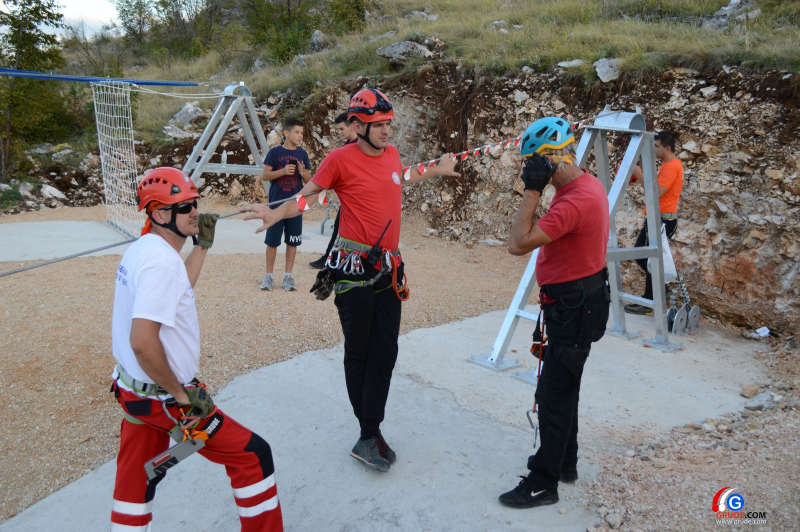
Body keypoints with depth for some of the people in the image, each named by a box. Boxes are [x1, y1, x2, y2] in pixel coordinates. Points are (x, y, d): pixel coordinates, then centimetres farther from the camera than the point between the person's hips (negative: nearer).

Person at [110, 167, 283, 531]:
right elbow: (143, 341, -32)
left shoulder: (140, 250, 4)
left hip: (131, 389, 10)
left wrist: (202, 245, 19)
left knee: (136, 479, 23)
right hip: (162, 398, -10)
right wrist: (181, 394, -21)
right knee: (253, 456, 1)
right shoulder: (162, 260, -25)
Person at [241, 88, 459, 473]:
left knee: (385, 353, 5)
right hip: (354, 270, -6)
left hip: (388, 269, 6)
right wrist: (277, 213, -22)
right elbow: (309, 194, -4)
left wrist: (435, 170, 44)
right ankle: (371, 433, 17)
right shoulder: (341, 158, -7)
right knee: (358, 353, 3)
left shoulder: (391, 153, 12)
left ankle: (368, 437, 15)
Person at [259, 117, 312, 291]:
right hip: (276, 203, -2)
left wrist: (303, 173, -13)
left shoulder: (302, 154, 7)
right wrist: (283, 171, -17)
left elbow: (309, 180, 9)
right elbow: (264, 175, -3)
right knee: (272, 241, 3)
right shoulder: (275, 152, -1)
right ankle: (269, 276, 15)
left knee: (293, 241, 5)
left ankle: (288, 276, 15)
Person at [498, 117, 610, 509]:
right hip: (575, 303, 10)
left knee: (553, 397, 0)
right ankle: (563, 462, 38)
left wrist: (532, 191, -25)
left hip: (573, 311, -10)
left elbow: (519, 244, -31)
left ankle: (543, 484, 15)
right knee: (563, 390, 22)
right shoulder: (587, 185, 6)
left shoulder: (576, 200, -27)